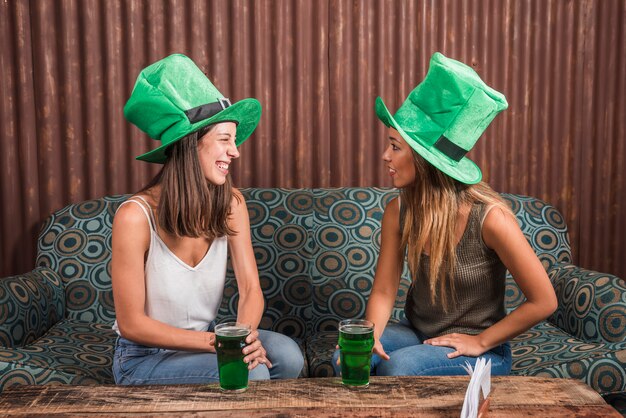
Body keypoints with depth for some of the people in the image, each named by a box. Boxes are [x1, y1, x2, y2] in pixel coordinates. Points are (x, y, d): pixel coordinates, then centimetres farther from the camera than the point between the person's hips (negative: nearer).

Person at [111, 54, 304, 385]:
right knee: (250, 373, -29)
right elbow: (131, 324, -18)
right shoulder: (135, 216, -22)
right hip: (144, 358, -5)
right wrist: (216, 341, -27)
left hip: (204, 342, 5)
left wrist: (243, 334, -29)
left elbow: (250, 289, -7)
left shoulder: (231, 203, -7)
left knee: (286, 354, -22)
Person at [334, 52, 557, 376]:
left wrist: (481, 341, -12)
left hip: (481, 351, -4)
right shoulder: (398, 210, -9)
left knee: (397, 367, -31)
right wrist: (370, 334, -24)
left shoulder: (489, 216, -23)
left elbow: (543, 301, -16)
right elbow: (383, 291, -5)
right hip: (417, 334, 4)